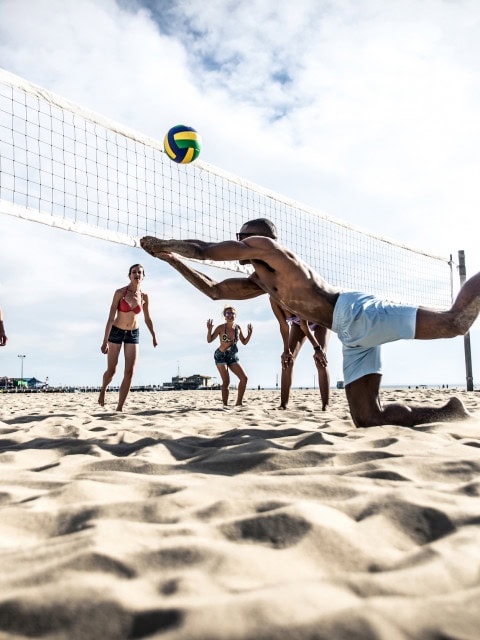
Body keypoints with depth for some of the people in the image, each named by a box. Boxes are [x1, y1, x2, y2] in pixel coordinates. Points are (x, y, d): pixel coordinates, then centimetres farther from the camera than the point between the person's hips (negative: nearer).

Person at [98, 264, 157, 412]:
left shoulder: (144, 296, -4)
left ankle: (119, 408, -1)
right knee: (111, 370, 4)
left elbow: (147, 319, 11)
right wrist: (105, 341, -22)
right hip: (116, 332, -3)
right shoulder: (120, 292, -15)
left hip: (133, 334, 3)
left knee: (129, 372, -8)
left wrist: (154, 336, 16)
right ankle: (103, 389, 38)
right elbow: (111, 317, -17)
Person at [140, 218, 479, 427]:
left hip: (356, 312, -9)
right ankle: (450, 413, 2)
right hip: (350, 333, 9)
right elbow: (213, 290, 36)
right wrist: (172, 259, 37)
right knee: (368, 419, 1)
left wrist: (162, 243, 21)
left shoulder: (262, 244, 5)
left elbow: (205, 250, 5)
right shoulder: (258, 282, 30)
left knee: (453, 322, -21)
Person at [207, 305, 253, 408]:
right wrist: (209, 330, -26)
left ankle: (239, 403, 7)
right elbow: (209, 340, -9)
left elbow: (244, 342, 12)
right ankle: (225, 404, -4)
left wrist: (249, 333, -3)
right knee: (226, 381, -13)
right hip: (221, 356, -5)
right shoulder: (221, 327, -12)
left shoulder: (238, 328, 2)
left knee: (244, 378, -2)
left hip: (233, 357, 5)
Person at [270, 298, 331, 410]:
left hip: (319, 320, -4)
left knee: (320, 361, -18)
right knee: (287, 359, -8)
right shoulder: (273, 299, -29)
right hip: (298, 322, 5)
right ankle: (283, 404, -6)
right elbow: (284, 326, -21)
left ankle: (326, 405, -18)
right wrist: (286, 350, -19)